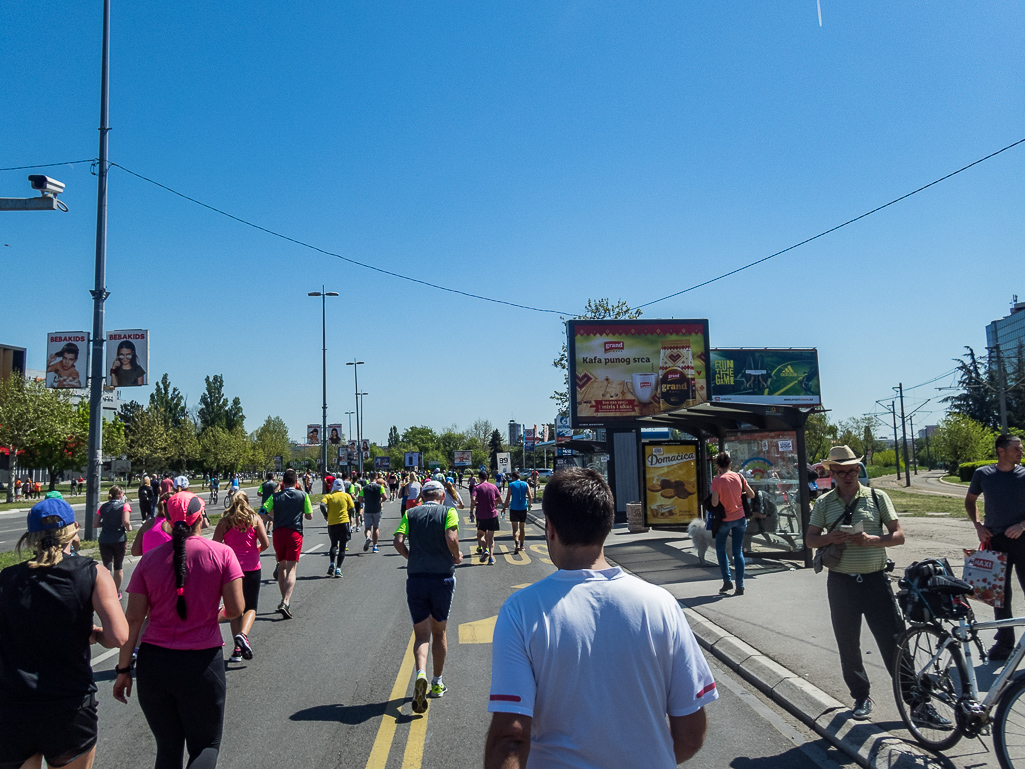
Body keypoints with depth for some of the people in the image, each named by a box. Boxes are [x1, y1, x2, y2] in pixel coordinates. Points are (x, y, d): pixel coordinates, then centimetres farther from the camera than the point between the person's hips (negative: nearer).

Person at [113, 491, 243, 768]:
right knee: (205, 746, 13)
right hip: (202, 663, -2)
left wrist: (123, 669, 6)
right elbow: (235, 608, -9)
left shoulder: (149, 559, 1)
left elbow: (133, 619, -1)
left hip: (154, 663, 3)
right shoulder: (222, 553, -7)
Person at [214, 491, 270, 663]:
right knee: (251, 607, 9)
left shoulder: (224, 522, 1)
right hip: (251, 568, -1)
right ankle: (243, 635, -18)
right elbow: (265, 543, -8)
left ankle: (237, 649, 9)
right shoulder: (254, 519, -1)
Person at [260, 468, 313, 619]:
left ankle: (284, 600, 26)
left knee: (282, 567, 18)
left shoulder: (275, 496, 3)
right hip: (295, 533, -2)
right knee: (291, 569, -3)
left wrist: (274, 515, 12)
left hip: (278, 533, 3)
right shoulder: (303, 496, -1)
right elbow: (310, 516, 3)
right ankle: (285, 602, -19)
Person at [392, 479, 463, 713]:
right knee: (439, 633, 16)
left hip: (416, 578, 1)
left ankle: (421, 674, -19)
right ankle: (437, 683, 26)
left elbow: (398, 540, -7)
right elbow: (451, 539, -18)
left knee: (421, 634, 7)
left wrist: (413, 558, 8)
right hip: (443, 577, -1)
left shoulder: (410, 513, 6)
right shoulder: (449, 512, -1)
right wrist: (457, 556, 0)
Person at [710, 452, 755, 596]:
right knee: (738, 551, 8)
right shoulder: (739, 477, -1)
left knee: (720, 549, 16)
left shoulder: (717, 480, -14)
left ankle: (727, 581, 9)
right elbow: (751, 495, 5)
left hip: (725, 519, -3)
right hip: (740, 518, 4)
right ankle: (740, 586, 7)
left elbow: (714, 503, -17)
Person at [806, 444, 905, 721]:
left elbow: (898, 535, 0)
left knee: (893, 642, -1)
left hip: (875, 580, -2)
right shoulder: (824, 503, 5)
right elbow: (810, 538, 8)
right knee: (848, 645, 10)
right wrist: (829, 538, -13)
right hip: (841, 582, 2)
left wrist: (871, 540, -18)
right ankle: (861, 697, 26)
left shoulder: (877, 497, 2)